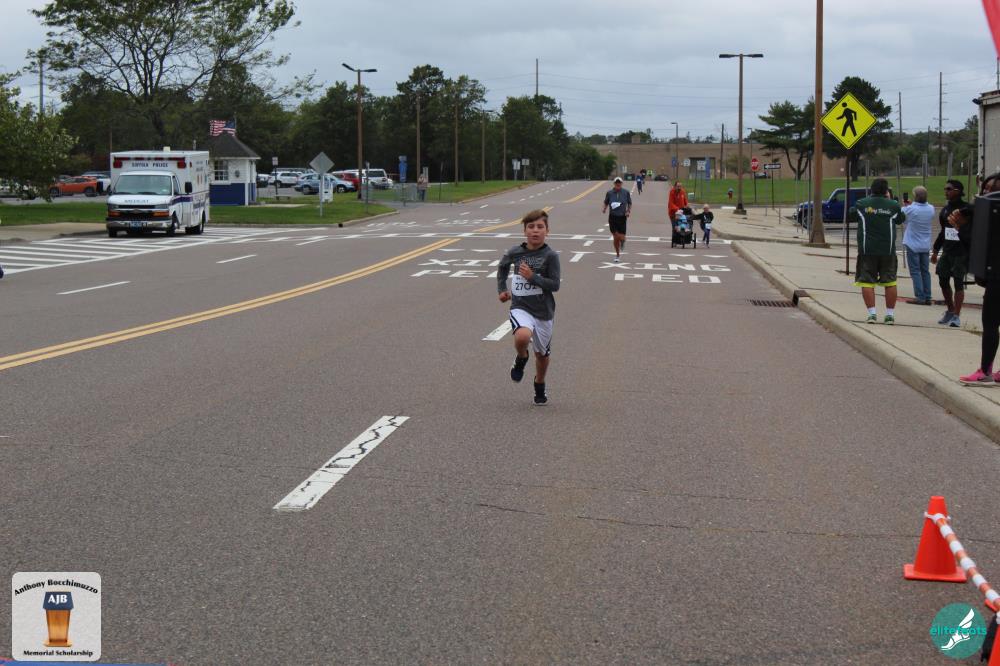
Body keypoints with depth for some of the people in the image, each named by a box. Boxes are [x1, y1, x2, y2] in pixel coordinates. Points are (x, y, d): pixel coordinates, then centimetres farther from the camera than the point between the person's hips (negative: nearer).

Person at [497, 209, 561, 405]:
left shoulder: (550, 255, -9)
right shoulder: (515, 252, -1)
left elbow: (555, 285, -12)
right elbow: (502, 267, 21)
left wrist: (532, 277, -21)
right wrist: (502, 289, 16)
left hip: (543, 310, 0)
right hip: (520, 307, 0)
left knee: (542, 354, 15)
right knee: (522, 336, -32)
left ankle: (540, 387, 43)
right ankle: (521, 359, 3)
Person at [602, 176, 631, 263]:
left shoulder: (626, 193, -2)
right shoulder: (609, 193, -2)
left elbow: (630, 204, 8)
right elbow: (606, 203, 8)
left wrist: (629, 211, -8)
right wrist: (604, 209, -12)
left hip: (622, 217, -1)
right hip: (613, 217, 1)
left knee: (621, 238, -6)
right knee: (615, 237, 1)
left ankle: (622, 242, 34)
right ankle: (618, 255, 19)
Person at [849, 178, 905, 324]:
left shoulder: (861, 204, -2)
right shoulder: (893, 206, -1)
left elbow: (851, 215, 15)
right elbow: (901, 219, 17)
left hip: (867, 250, -1)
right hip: (888, 250, 1)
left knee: (867, 282, 3)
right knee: (890, 282, 9)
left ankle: (872, 313, -6)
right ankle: (890, 315, 9)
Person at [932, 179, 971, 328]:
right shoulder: (945, 209, 12)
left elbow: (972, 232, -8)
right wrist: (936, 251, 20)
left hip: (961, 252, -7)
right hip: (947, 251, 7)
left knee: (958, 282, -6)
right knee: (943, 281, 11)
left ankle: (956, 316, -3)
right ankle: (950, 311, 28)